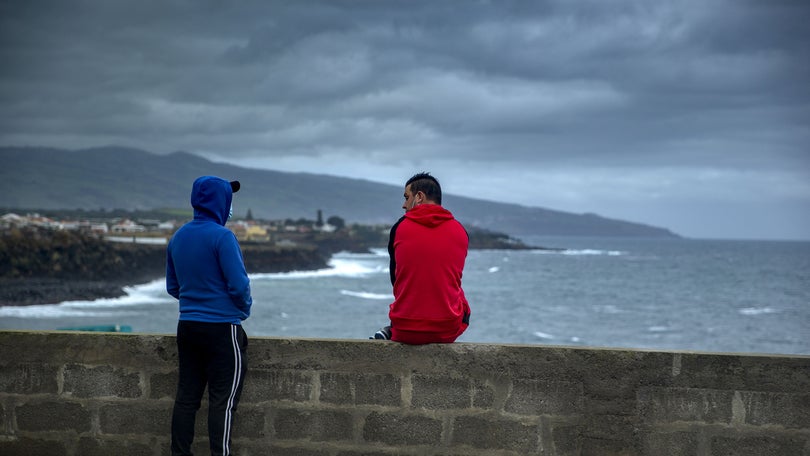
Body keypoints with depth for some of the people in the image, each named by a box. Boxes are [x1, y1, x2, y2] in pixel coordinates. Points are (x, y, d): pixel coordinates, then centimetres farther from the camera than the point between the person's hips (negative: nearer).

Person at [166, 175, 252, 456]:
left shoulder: (177, 238, 9)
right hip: (223, 328, -7)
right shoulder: (221, 236, -15)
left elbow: (172, 287, 16)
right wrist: (245, 308, 3)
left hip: (187, 326, 7)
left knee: (186, 397, 9)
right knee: (223, 401, -3)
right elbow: (239, 285, -16)